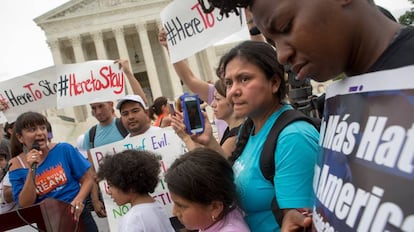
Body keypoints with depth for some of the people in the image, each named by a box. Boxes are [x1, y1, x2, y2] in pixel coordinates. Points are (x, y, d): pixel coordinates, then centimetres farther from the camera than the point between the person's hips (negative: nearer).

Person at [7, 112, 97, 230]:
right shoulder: (17, 165, -3)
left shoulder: (64, 149, -7)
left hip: (77, 215, 0)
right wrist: (31, 170, -18)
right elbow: (25, 205, -9)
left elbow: (88, 179, -3)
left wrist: (78, 200, -20)